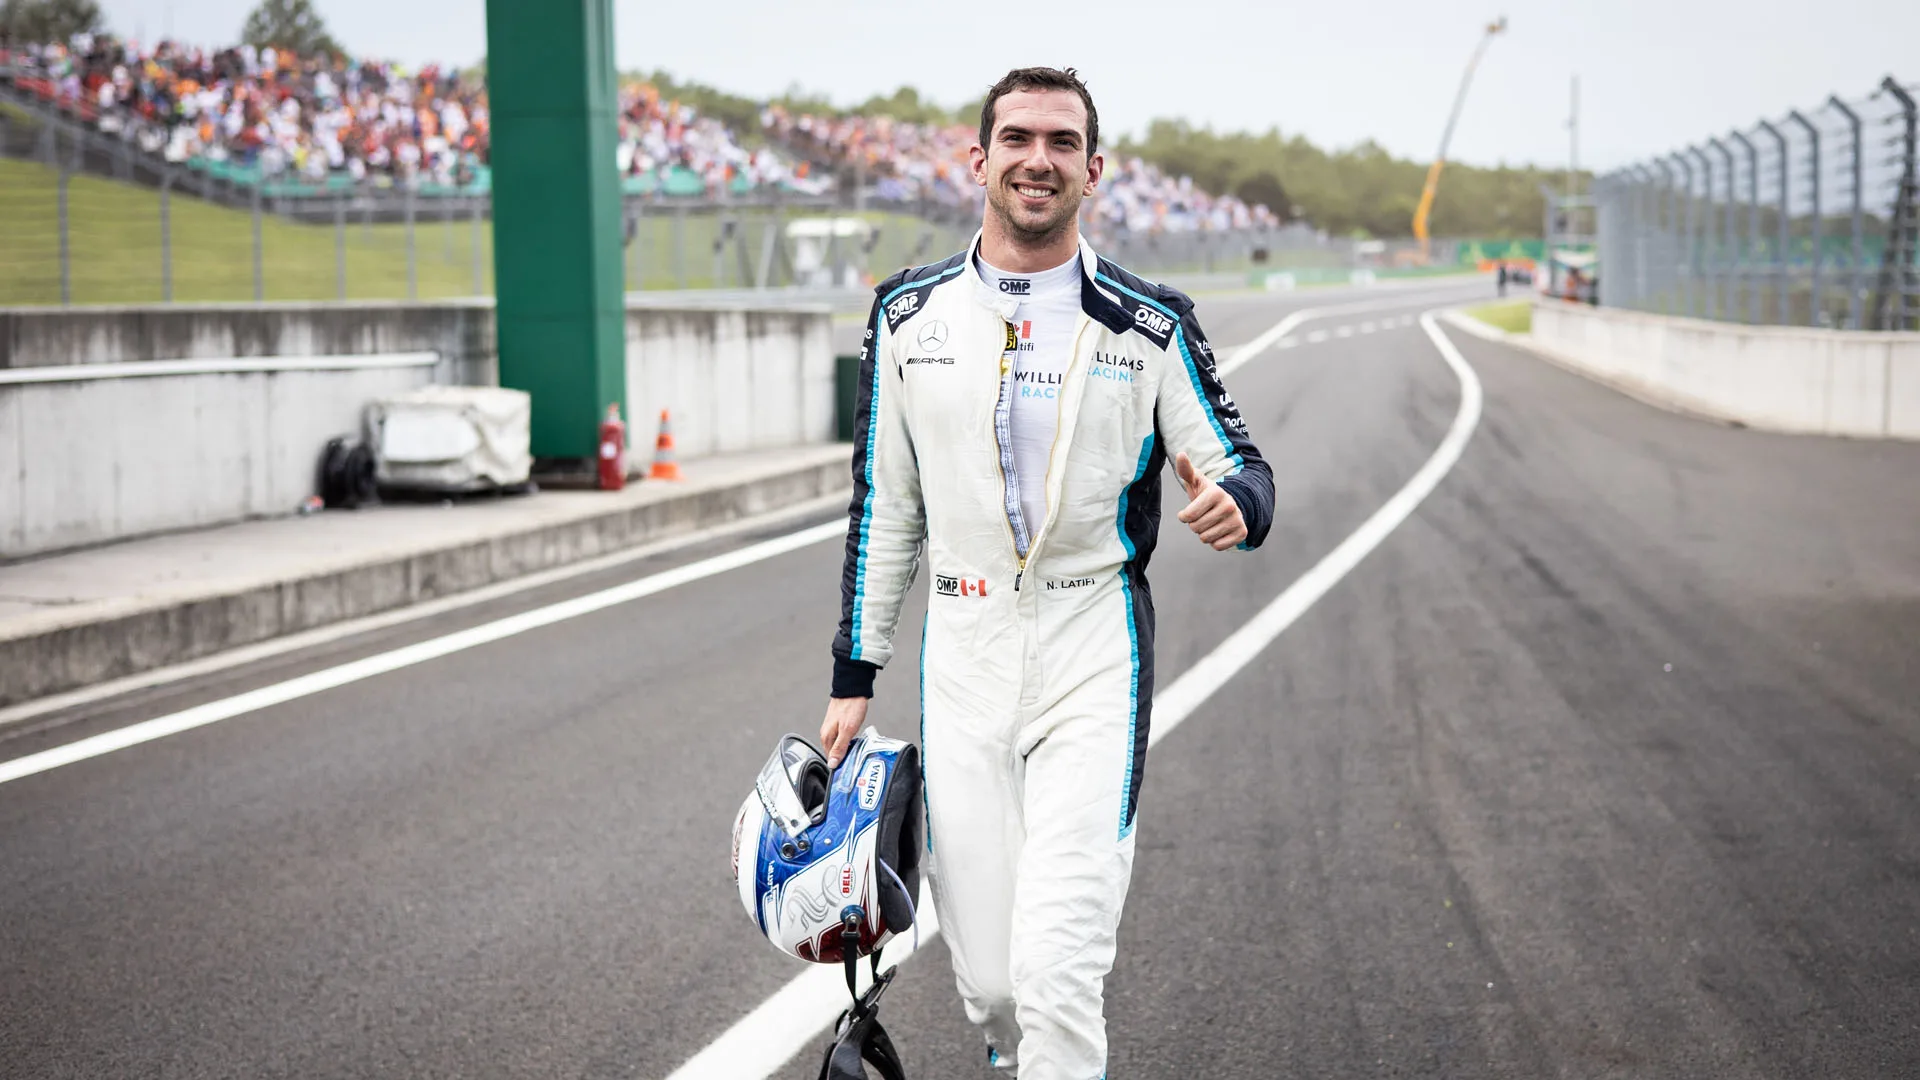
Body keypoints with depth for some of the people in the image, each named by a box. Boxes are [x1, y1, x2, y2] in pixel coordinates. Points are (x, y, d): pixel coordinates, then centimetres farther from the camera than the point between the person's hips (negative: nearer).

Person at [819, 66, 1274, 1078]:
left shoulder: (1150, 325, 1)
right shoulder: (910, 314, 8)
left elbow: (1236, 461, 7)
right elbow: (883, 504, 13)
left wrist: (1236, 500, -19)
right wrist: (855, 672, 11)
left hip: (1093, 651, -2)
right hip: (961, 650, 3)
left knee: (1056, 967, -16)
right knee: (985, 972, 3)